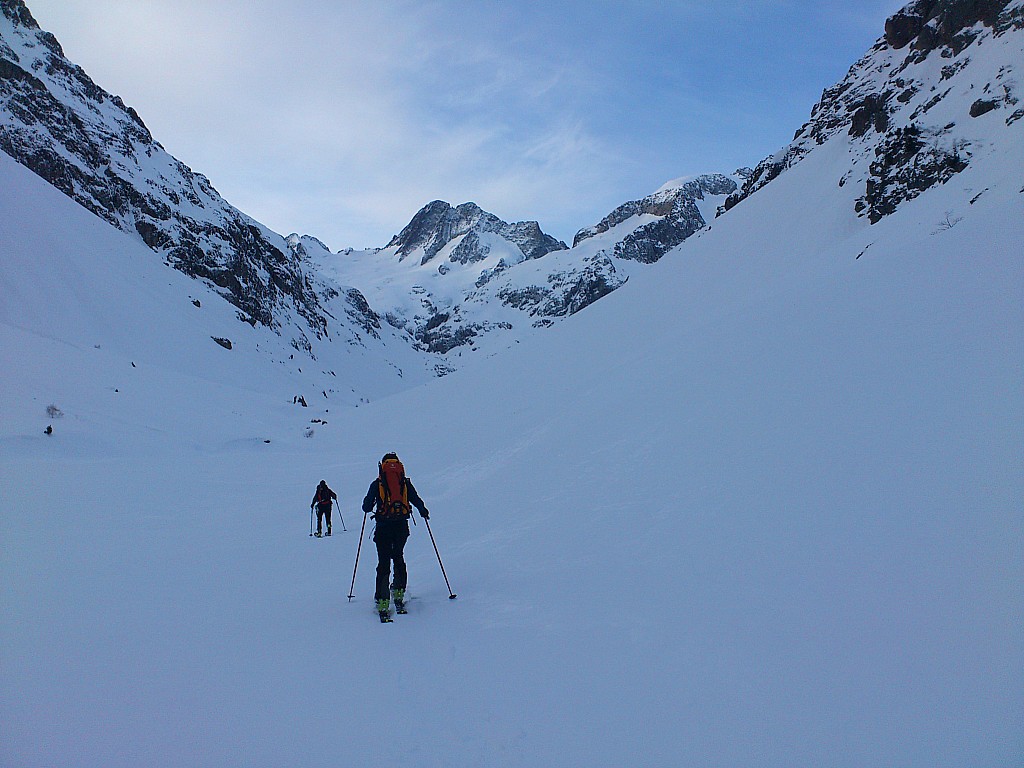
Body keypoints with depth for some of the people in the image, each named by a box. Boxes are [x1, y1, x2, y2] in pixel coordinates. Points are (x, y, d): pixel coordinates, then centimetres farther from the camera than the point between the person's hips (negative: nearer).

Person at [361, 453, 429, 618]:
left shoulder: (377, 484, 0)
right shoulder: (405, 482, 4)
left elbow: (366, 507, 1)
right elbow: (416, 500, 6)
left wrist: (367, 506, 25)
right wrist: (424, 512, 26)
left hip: (383, 527, -2)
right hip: (401, 526, 2)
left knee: (384, 562, 2)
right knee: (398, 558, 21)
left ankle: (383, 602, -4)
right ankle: (399, 593, 16)